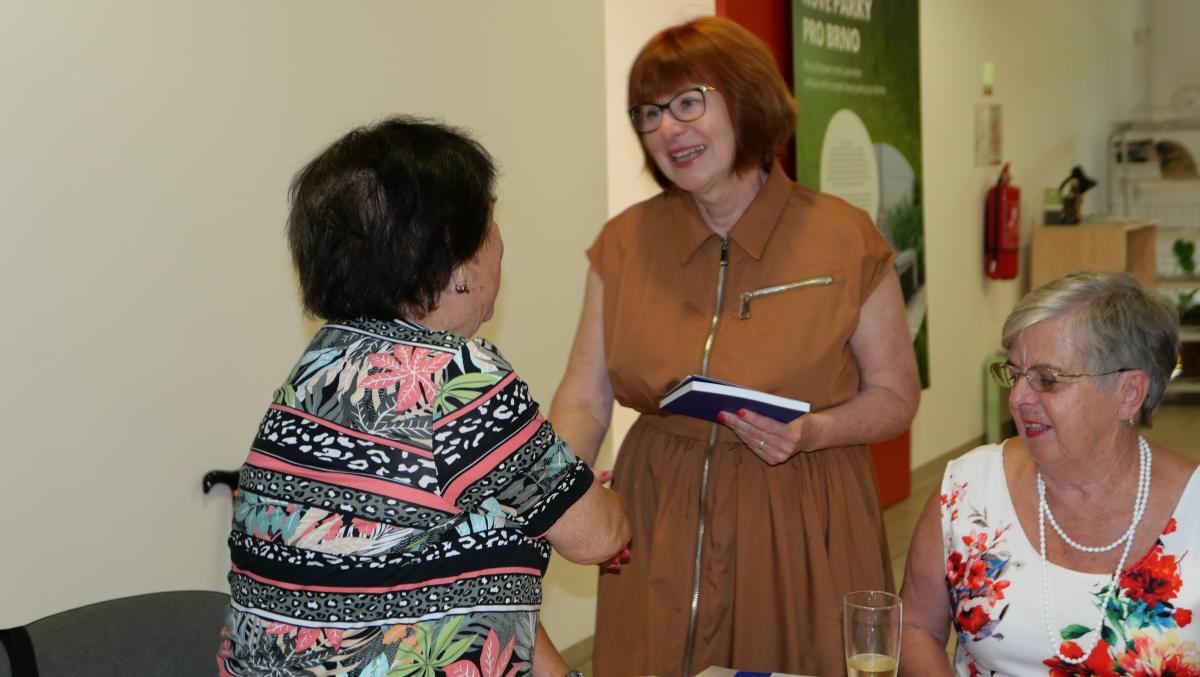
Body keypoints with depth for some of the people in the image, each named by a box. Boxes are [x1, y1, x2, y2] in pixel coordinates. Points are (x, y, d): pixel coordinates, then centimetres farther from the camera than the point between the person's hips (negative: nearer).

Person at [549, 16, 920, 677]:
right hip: (659, 532, 3)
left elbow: (894, 395, 0)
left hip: (802, 531, -2)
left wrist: (811, 433, -19)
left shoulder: (844, 239, -6)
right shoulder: (625, 243, 3)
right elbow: (584, 399, 1)